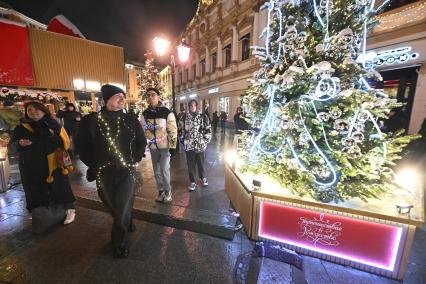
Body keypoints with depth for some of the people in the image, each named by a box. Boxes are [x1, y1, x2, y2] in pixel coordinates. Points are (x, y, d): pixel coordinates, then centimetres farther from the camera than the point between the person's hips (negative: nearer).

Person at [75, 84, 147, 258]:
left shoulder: (131, 120, 0)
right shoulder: (90, 120, -2)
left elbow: (141, 142, 9)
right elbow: (81, 145, 5)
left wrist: (135, 159, 1)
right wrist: (94, 164, -1)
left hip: (127, 170, -1)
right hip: (104, 173, 1)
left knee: (123, 207, 2)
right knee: (112, 206, 17)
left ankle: (120, 242, 25)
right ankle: (127, 226, 47)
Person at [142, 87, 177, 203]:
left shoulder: (167, 112, -11)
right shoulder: (145, 113, 3)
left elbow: (173, 130, -12)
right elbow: (143, 130, 10)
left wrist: (173, 146, -14)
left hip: (165, 146, -5)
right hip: (153, 146, 5)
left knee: (164, 170, -4)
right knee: (157, 171, 13)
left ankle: (168, 191, 17)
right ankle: (161, 191, 31)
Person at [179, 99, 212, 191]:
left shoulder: (203, 116, -2)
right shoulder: (184, 117, 4)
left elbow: (208, 129, -1)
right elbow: (181, 130, 11)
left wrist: (206, 141, -4)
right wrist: (183, 140, 8)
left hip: (200, 145, -1)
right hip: (188, 145, 2)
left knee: (201, 163, 13)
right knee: (191, 164, 9)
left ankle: (203, 178, 38)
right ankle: (193, 182, 26)